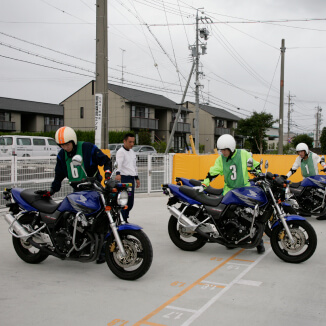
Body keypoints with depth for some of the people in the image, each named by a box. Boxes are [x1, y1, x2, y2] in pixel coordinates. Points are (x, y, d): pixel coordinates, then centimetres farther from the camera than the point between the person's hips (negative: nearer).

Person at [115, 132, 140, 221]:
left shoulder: (132, 152, 19)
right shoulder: (121, 152, -7)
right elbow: (119, 163, -24)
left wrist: (137, 178, 26)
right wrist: (118, 173, -41)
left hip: (131, 178, 8)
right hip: (124, 178, -8)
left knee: (130, 202, 11)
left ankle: (124, 218, 22)